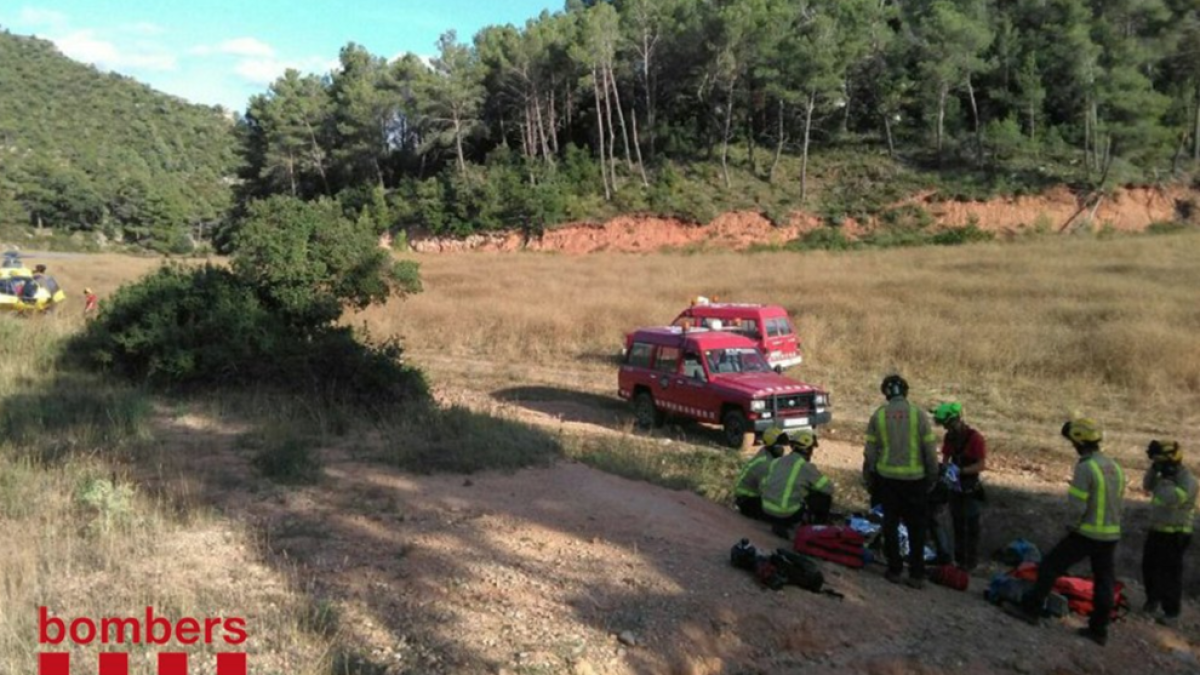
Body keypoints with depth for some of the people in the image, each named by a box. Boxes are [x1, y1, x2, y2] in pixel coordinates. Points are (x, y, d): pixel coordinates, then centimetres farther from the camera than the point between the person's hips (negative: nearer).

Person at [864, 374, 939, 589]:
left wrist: (868, 479, 11)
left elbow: (870, 452, 1)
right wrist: (932, 478, 8)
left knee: (890, 524, 13)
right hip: (915, 479, -1)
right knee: (916, 527, 9)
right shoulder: (918, 414, -7)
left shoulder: (878, 415, -2)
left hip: (887, 477, 1)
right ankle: (917, 574, 11)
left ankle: (894, 570, 17)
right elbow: (930, 450, -4)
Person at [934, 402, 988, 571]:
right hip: (955, 487, 6)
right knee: (957, 526, 14)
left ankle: (970, 563, 11)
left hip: (971, 490, -6)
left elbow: (982, 465, -20)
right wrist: (947, 470, -14)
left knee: (971, 527, 2)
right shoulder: (949, 437, 1)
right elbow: (945, 458, 7)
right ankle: (958, 559, 25)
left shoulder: (975, 438, -18)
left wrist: (960, 471, -28)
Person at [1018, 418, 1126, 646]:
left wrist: (1073, 525, -3)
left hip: (1087, 533, -7)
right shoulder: (1114, 466, 7)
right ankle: (1099, 630, 19)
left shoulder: (1085, 467, -18)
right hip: (1111, 535, 7)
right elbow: (1120, 504, 13)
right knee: (1103, 580, 13)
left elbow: (1077, 506, -19)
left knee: (1051, 566, 5)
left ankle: (1032, 608, 9)